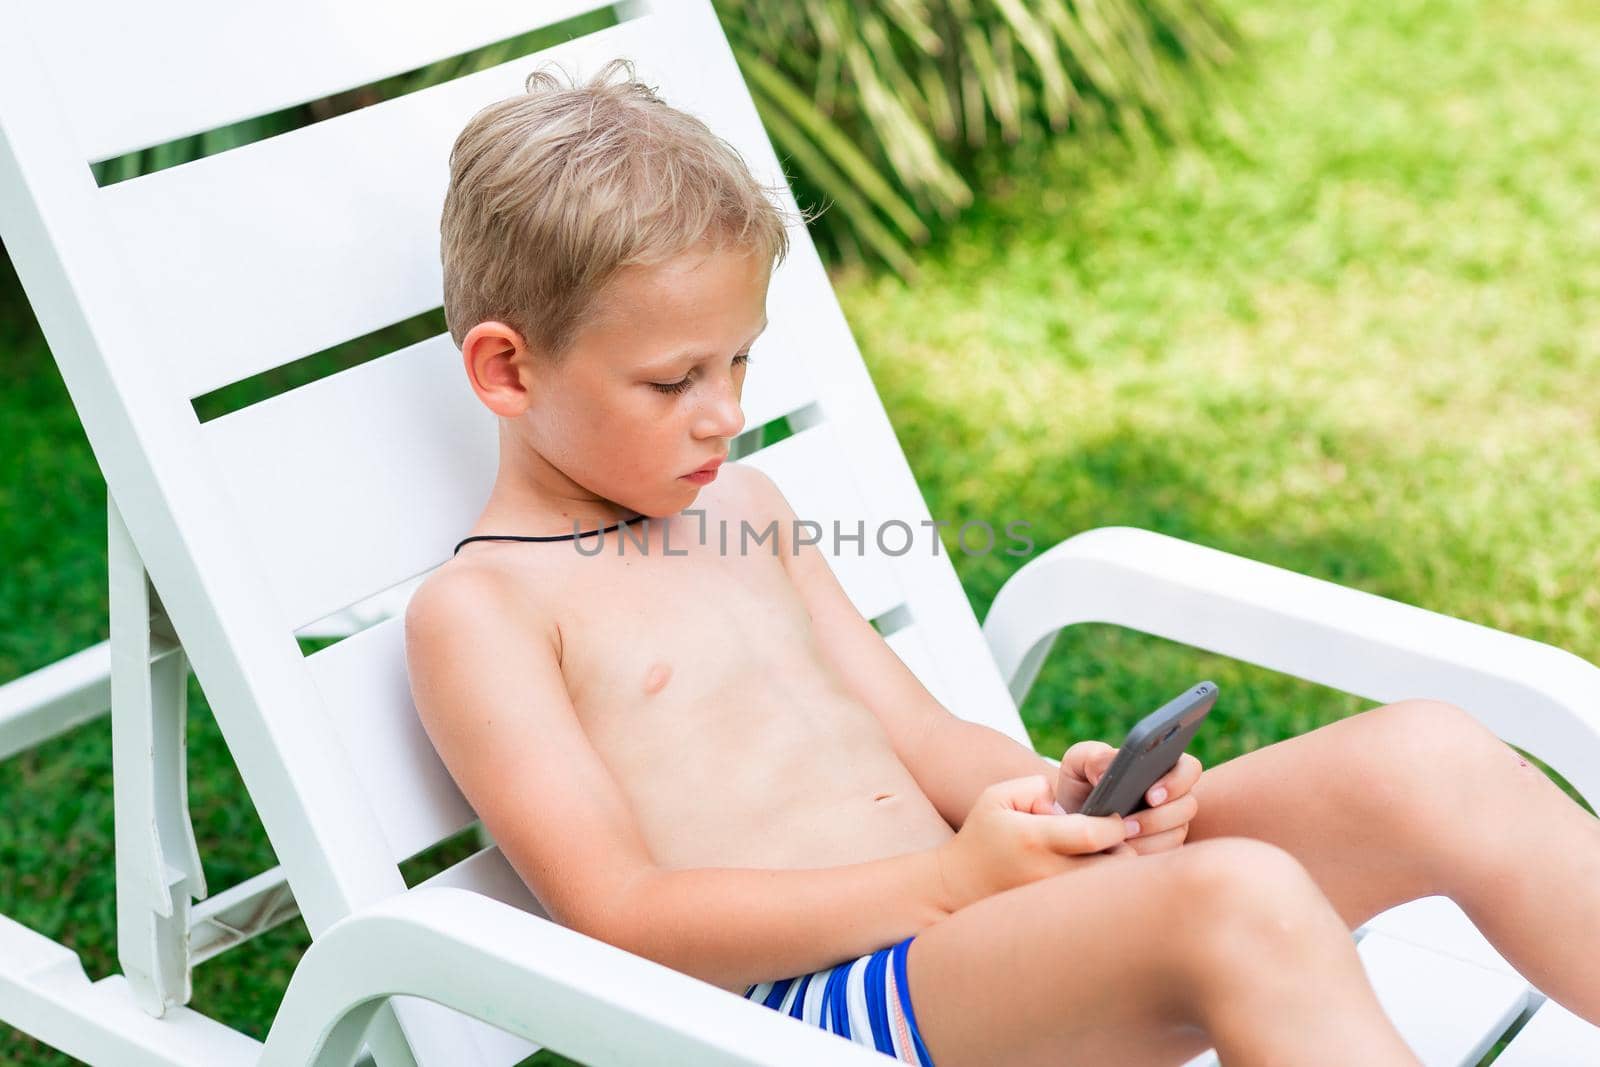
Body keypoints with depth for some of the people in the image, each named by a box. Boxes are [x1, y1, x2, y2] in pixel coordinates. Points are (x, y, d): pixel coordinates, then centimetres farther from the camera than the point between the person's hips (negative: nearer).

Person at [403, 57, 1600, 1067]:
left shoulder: (738, 505, 21)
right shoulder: (476, 610, -2)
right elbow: (624, 917, -11)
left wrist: (1063, 795, -3)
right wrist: (949, 879, -18)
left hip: (987, 936, 8)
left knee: (1427, 761, -12)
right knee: (1242, 902, -36)